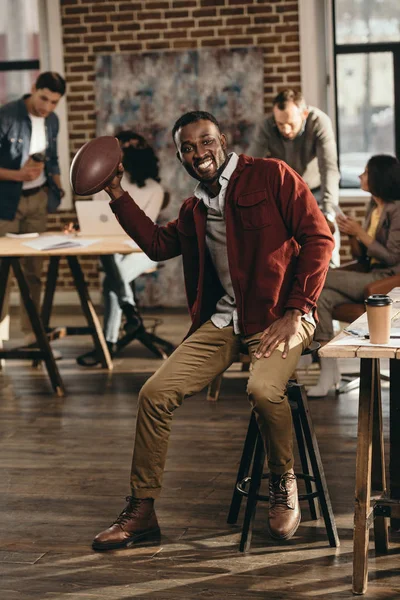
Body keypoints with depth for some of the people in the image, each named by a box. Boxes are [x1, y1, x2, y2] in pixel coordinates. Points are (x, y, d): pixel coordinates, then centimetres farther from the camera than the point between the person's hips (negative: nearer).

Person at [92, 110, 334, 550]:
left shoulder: (271, 175, -2)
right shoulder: (194, 209, 19)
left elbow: (318, 238, -7)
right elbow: (157, 244, 28)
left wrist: (296, 312, -13)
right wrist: (116, 194, 21)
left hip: (278, 316, -6)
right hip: (221, 320, 6)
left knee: (264, 389, -35)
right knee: (155, 393, -9)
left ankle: (284, 487, -6)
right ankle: (141, 511, 3)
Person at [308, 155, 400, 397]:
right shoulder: (373, 207, 15)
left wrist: (360, 232, -13)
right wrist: (351, 236, -2)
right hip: (368, 275, 8)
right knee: (322, 297, -18)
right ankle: (329, 371, -20)